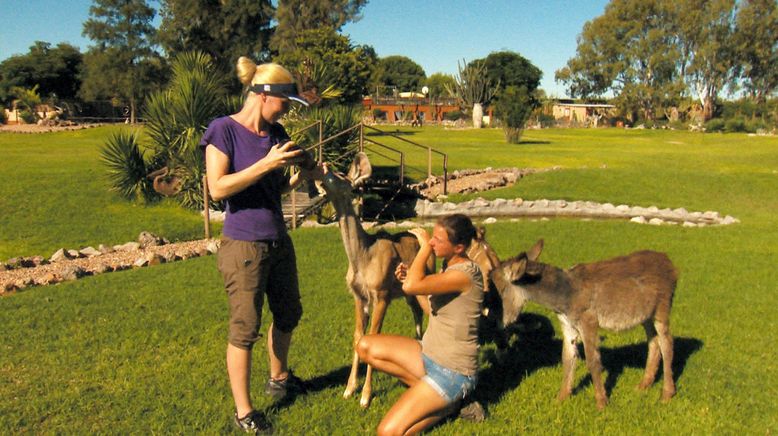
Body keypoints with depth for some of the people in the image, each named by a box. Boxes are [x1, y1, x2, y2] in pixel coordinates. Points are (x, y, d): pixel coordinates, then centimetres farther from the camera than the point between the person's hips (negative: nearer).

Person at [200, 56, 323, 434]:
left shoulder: (276, 133, 6)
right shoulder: (223, 130, -12)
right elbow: (217, 189, -20)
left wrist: (304, 174, -4)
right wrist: (266, 163, -24)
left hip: (279, 242, 8)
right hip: (243, 245, -7)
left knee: (288, 314, 21)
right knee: (245, 329, 3)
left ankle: (279, 378, 45)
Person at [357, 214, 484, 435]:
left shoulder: (465, 273, -24)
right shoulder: (448, 266, 4)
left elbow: (411, 287, -34)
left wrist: (425, 247, -20)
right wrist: (410, 276, 3)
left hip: (452, 372, -9)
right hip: (429, 354, 9)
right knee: (365, 347, 2)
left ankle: (444, 404, 5)